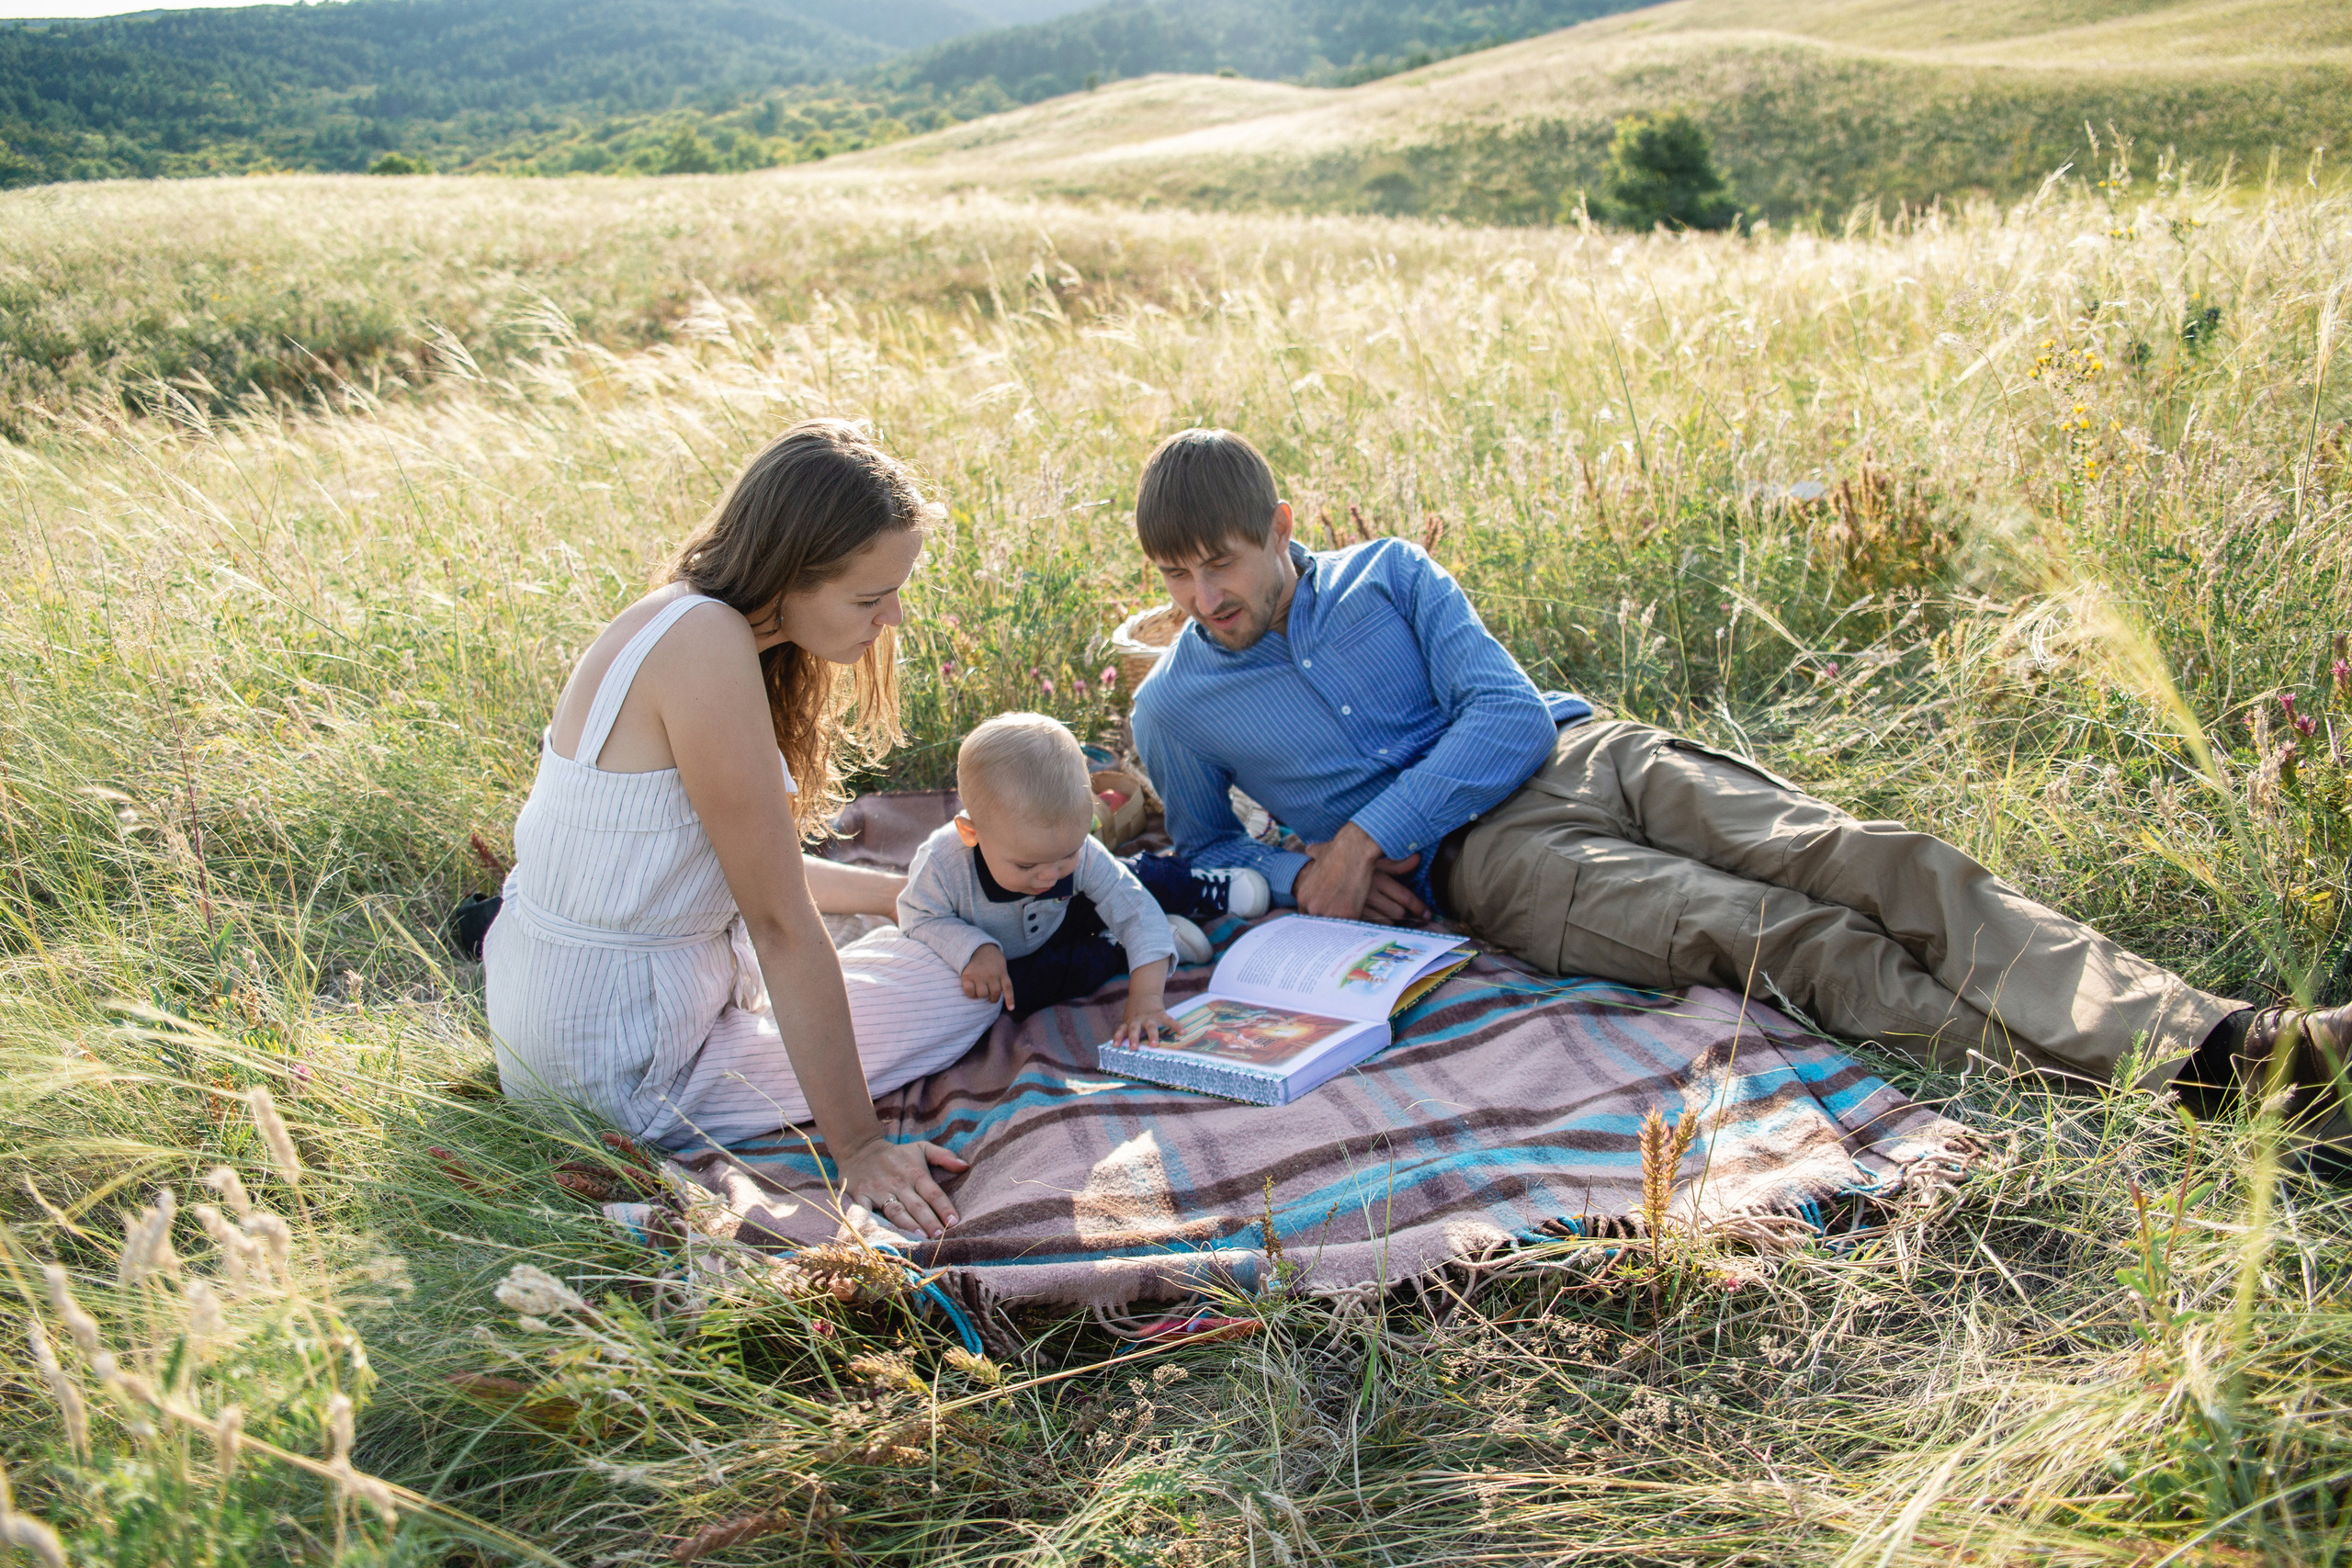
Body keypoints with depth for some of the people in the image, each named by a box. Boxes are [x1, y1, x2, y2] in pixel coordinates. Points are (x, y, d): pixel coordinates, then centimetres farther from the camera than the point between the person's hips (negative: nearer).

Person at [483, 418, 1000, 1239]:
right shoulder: (707, 645, -28)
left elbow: (749, 867, 11)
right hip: (626, 1076, -9)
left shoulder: (677, 619, 1)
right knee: (969, 979, 1)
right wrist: (858, 1151, -20)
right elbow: (779, 924, -26)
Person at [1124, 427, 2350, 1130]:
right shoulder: (1175, 708, 9)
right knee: (1785, 939, -26)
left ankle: (2209, 1035, -29)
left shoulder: (1386, 575, 11)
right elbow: (1205, 848, 21)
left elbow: (1512, 717, 2)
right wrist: (1297, 876, -3)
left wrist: (1367, 834, -10)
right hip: (1484, 860, -3)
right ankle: (2103, 1078, -38)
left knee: (1882, 864, -20)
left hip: (1585, 754, 3)